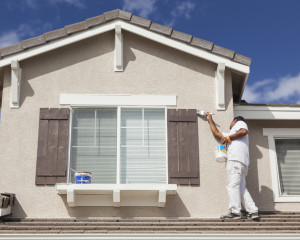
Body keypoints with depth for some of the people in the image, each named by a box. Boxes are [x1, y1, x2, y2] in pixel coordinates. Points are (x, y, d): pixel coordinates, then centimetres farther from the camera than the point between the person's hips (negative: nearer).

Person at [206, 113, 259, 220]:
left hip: (235, 159, -9)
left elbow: (244, 131, -5)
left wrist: (229, 138, -2)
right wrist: (210, 120, 52)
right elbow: (216, 133, 45)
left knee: (232, 185, -15)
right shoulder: (230, 134, 40)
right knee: (241, 187, 1)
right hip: (242, 163, 9)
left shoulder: (240, 123, 18)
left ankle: (235, 211, -22)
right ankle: (253, 211, -6)